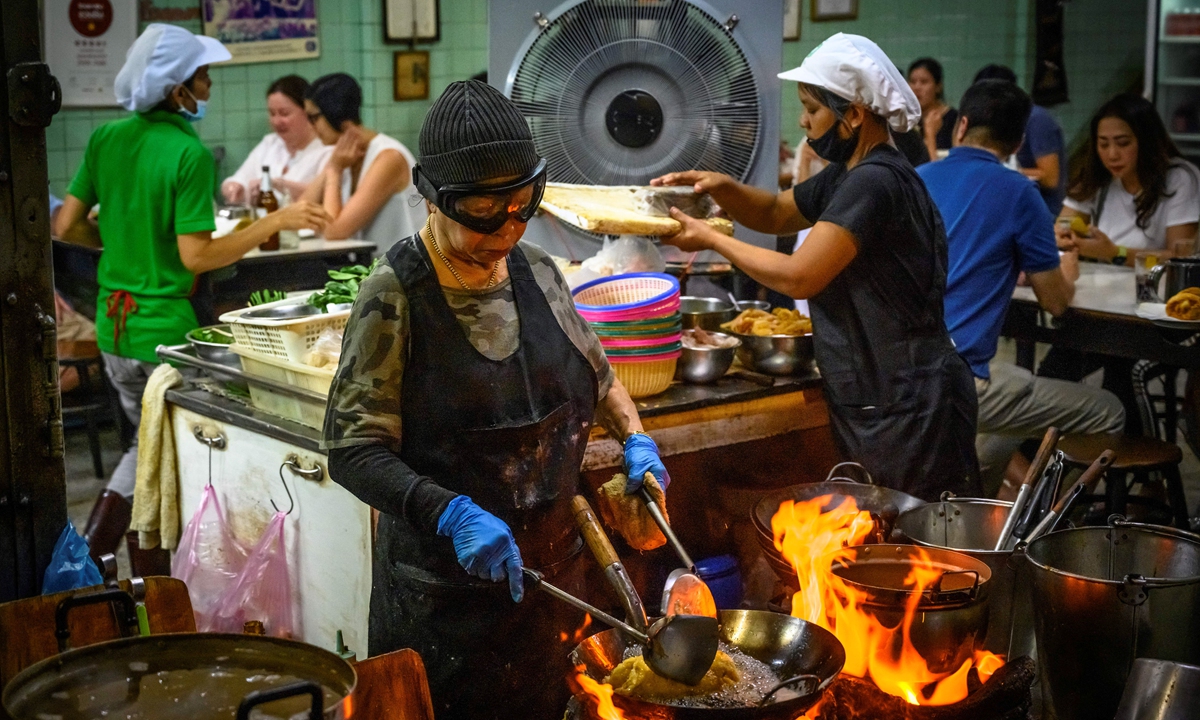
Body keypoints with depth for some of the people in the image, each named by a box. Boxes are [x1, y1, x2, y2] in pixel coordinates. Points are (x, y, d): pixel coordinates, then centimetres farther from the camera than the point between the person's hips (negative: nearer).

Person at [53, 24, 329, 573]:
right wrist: (275, 222, -16)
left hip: (112, 323, 6)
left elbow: (66, 226, 5)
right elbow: (196, 256, -19)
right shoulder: (189, 153, -17)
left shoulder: (106, 138, 2)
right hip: (165, 328, -6)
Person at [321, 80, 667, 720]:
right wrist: (451, 515, -28)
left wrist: (634, 439, 5)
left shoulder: (535, 271, 3)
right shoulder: (396, 295, -14)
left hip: (552, 564, 5)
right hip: (447, 587, -5)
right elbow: (352, 450, -16)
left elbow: (594, 373, 20)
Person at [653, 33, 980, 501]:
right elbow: (776, 214, 24)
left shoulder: (875, 182, -20)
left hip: (907, 405, -10)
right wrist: (721, 187, 4)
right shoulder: (848, 176, 12)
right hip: (871, 399, 10)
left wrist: (712, 240, -10)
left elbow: (798, 277, -22)